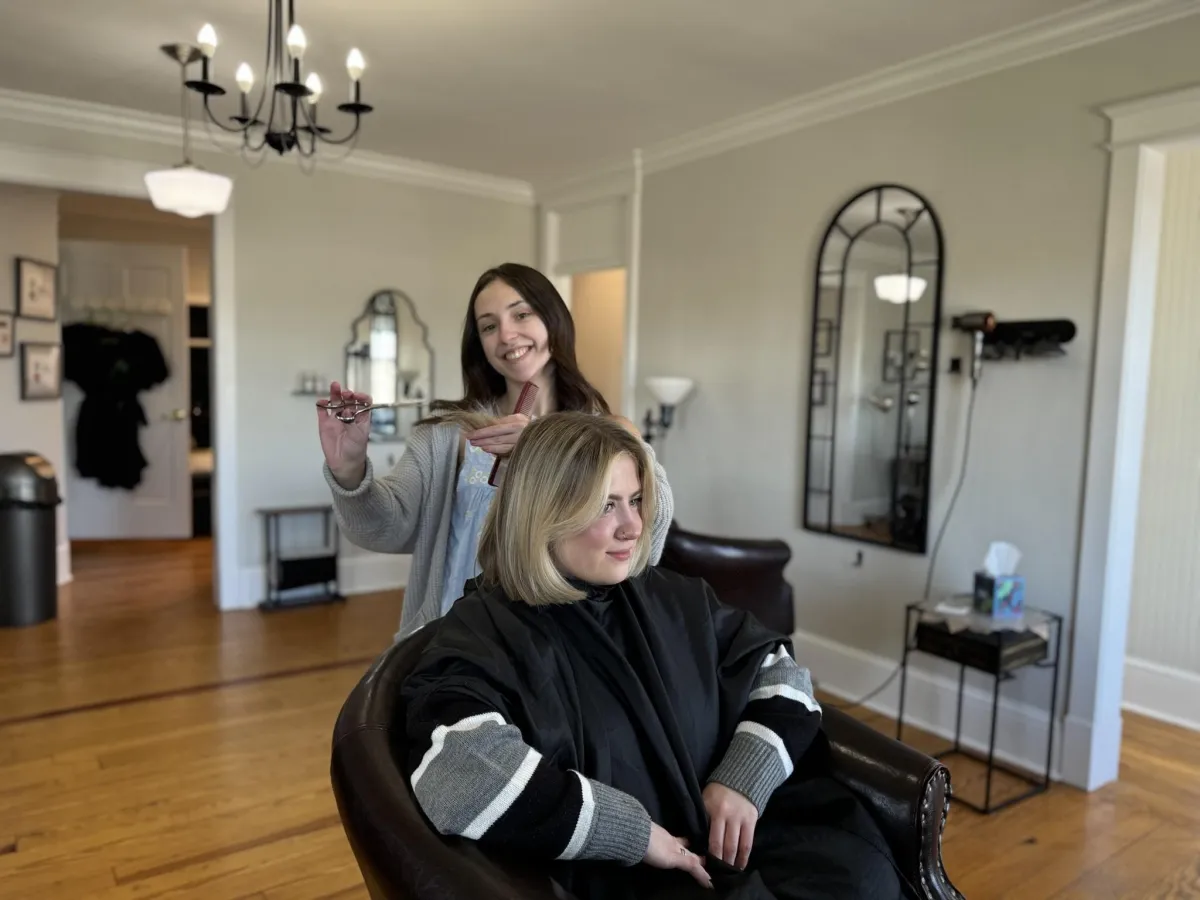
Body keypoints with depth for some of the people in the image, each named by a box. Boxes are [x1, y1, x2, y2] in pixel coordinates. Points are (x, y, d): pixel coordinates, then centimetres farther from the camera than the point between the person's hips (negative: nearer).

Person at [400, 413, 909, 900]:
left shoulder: (676, 602, 11)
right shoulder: (483, 637, -10)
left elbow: (780, 669, 16)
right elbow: (456, 779, -27)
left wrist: (745, 778, -2)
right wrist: (635, 831, -19)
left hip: (737, 841, 6)